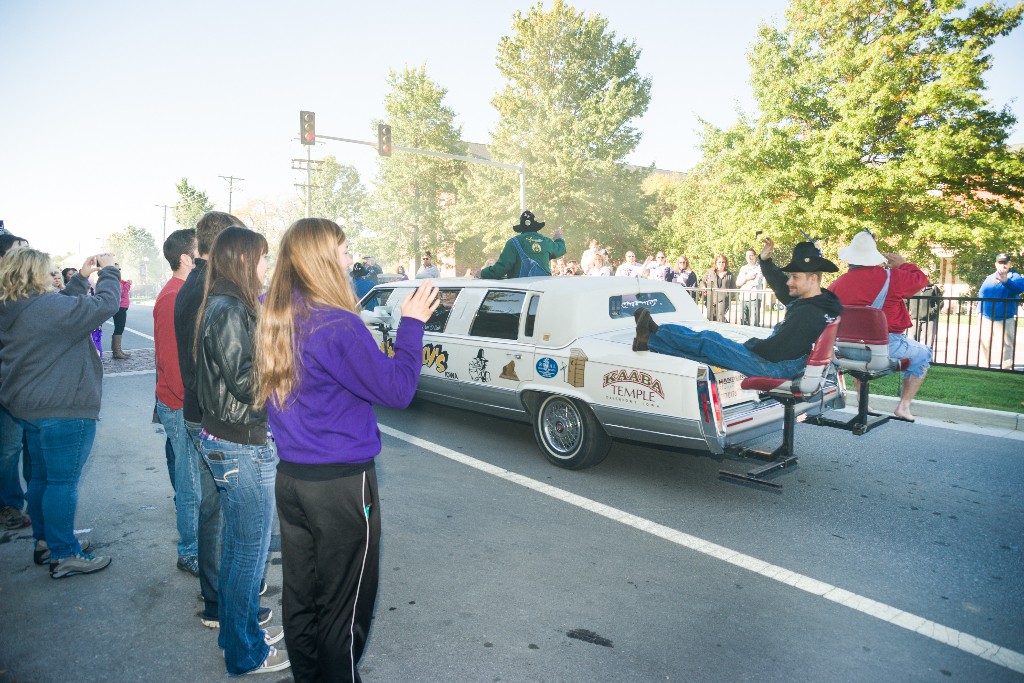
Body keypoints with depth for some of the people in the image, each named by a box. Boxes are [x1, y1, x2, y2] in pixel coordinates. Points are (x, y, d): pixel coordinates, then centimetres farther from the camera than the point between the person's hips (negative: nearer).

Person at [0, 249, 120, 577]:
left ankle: (44, 542, 32)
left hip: (29, 407, 10)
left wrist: (81, 277, 16)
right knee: (63, 482, -1)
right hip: (64, 410, -10)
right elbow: (105, 303, -22)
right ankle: (64, 556, 9)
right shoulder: (46, 307, -21)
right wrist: (109, 270, -8)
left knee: (41, 476, 19)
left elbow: (62, 309, 18)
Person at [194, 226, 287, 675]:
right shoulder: (231, 311, -20)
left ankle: (238, 630, 40)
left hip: (222, 439, 10)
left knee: (237, 545, 22)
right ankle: (245, 654, 22)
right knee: (251, 552, 5)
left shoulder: (222, 306, 11)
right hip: (243, 448, -10)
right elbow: (246, 382, -23)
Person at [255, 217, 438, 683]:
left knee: (300, 599, 20)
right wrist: (412, 324, -7)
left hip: (289, 478, 8)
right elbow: (397, 389, -17)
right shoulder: (339, 326, -21)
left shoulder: (275, 321, 3)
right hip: (341, 485, -8)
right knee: (344, 609, 10)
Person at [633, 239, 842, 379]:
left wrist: (751, 344, -9)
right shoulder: (819, 301, 6)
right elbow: (780, 286, 21)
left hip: (775, 367, -9)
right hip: (778, 361, 9)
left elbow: (776, 351, -27)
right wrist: (766, 260, 11)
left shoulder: (808, 314, -24)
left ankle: (650, 338, 5)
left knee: (708, 342, -5)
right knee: (709, 342, 8)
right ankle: (654, 336, 12)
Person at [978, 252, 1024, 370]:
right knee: (985, 344, 11)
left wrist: (1006, 281, -43)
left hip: (1005, 319, -4)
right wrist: (980, 311, 5)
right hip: (986, 318, 5)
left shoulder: (1014, 277, -1)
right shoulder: (989, 278, 13)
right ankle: (984, 367, 22)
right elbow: (981, 294, 17)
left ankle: (1006, 369, -2)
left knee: (1007, 345, -6)